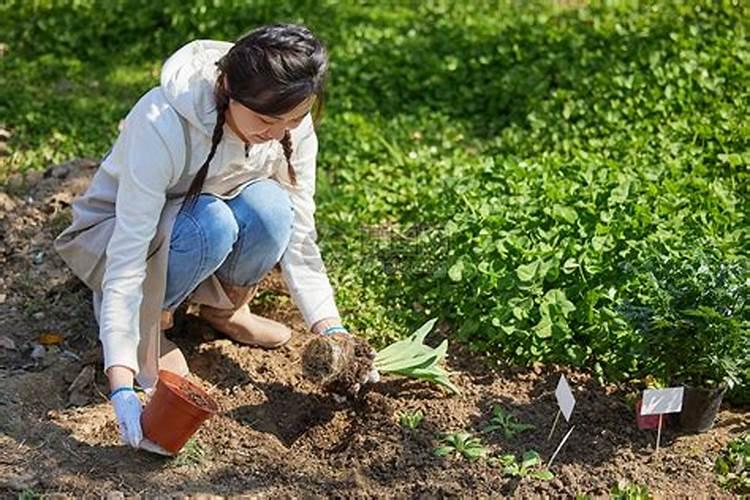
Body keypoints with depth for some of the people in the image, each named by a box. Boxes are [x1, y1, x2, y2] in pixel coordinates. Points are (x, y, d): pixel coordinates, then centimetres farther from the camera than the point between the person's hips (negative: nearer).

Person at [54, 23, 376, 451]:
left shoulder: (293, 127, -21)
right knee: (211, 223, -36)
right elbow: (127, 257, -37)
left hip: (211, 218, 5)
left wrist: (333, 333, -26)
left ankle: (225, 307, 0)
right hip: (114, 230, -4)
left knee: (270, 207, -29)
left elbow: (299, 238, -15)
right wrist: (122, 386, -42)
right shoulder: (162, 124, -36)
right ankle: (147, 321, -9)